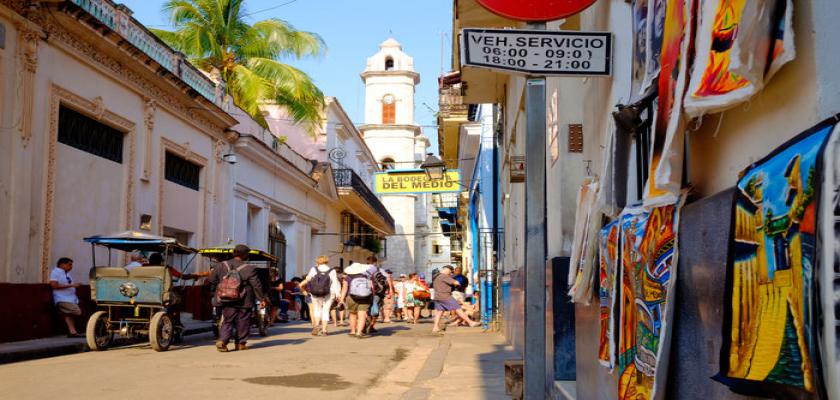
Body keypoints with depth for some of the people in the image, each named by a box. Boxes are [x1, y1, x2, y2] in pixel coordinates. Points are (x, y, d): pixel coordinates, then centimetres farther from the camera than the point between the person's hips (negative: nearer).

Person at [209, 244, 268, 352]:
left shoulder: (222, 266, 2)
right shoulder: (249, 269, -11)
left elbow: (212, 281, 8)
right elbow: (257, 286, -7)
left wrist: (217, 294, 22)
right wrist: (262, 298, 3)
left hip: (227, 301, 3)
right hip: (244, 302, -3)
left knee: (227, 321, 10)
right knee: (243, 323, 10)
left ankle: (222, 341, -8)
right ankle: (241, 343, 16)